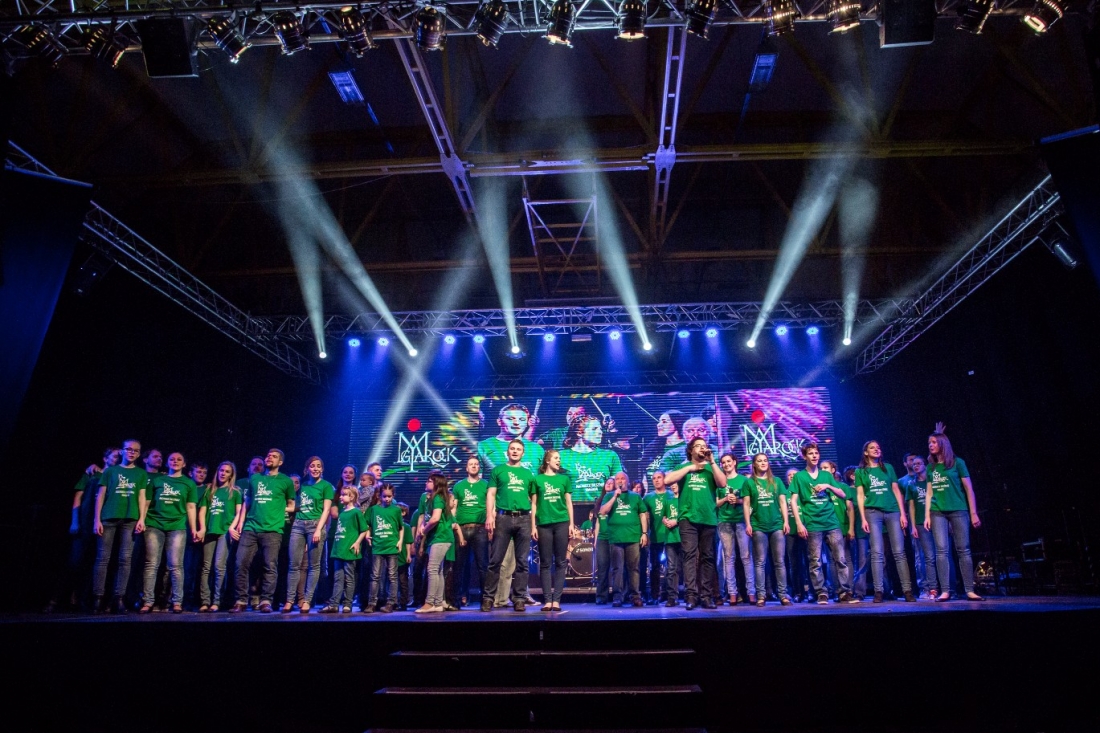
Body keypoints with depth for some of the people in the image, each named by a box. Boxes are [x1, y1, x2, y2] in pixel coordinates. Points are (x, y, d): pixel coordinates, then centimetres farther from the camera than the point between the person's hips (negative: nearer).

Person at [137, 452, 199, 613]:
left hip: (177, 527, -1)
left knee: (176, 565, -3)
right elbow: (146, 502, 12)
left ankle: (177, 602, -2)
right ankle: (147, 602, 1)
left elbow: (190, 507, 9)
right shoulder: (157, 480, 17)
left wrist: (193, 529, 0)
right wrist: (141, 519, -5)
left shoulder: (189, 483, 14)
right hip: (154, 525, 1)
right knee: (151, 564, -2)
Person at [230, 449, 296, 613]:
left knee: (270, 567, -5)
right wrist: (241, 521, 10)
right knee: (241, 564, -2)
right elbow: (247, 503, 20)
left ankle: (266, 601, 1)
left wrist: (277, 510, -1)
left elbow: (291, 506, 14)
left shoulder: (286, 481, 8)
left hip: (272, 530, -3)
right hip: (250, 528, 3)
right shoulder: (254, 478, 17)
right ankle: (241, 601, 7)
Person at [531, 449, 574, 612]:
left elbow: (569, 503, 10)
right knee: (545, 563, 2)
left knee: (560, 563, 1)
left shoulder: (564, 479, 10)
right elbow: (534, 504, 5)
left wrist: (571, 524, 3)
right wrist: (533, 526, 0)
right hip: (544, 525, -1)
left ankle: (556, 599, 5)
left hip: (562, 524, 1)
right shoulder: (537, 479, 5)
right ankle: (547, 600, 6)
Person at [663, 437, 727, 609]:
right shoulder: (684, 467, 13)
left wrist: (712, 462, -5)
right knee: (690, 555, -10)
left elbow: (723, 483, -3)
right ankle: (691, 595, -13)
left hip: (708, 518, 2)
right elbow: (667, 480, -3)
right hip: (688, 518, -2)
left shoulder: (711, 468, 14)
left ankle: (706, 596, 8)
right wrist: (690, 468, -2)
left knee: (707, 557, 4)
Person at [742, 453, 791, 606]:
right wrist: (748, 524, -4)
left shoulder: (776, 481, 13)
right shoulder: (749, 482, 6)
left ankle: (783, 594, 8)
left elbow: (783, 502, 10)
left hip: (777, 525, 2)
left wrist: (786, 521, 1)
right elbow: (746, 504, 3)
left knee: (779, 562, 3)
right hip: (758, 526, -2)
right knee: (760, 562, 1)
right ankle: (761, 595, 4)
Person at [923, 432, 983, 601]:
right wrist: (927, 515, 5)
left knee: (963, 550, -1)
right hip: (938, 513, 2)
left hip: (958, 511, -2)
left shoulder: (957, 462, 3)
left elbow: (969, 489, 1)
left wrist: (973, 513, -4)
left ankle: (969, 591, 3)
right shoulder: (931, 467, 12)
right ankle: (945, 591, -6)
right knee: (942, 550, -5)